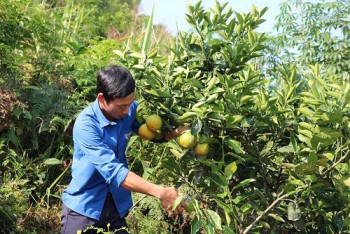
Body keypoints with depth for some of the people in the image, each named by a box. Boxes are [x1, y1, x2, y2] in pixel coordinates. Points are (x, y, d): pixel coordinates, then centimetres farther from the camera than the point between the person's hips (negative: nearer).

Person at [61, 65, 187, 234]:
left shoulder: (130, 111, -8)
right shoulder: (86, 125, -25)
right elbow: (113, 171, -32)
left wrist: (179, 131, -15)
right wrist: (160, 192, -37)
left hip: (117, 205, 5)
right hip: (83, 207, -5)